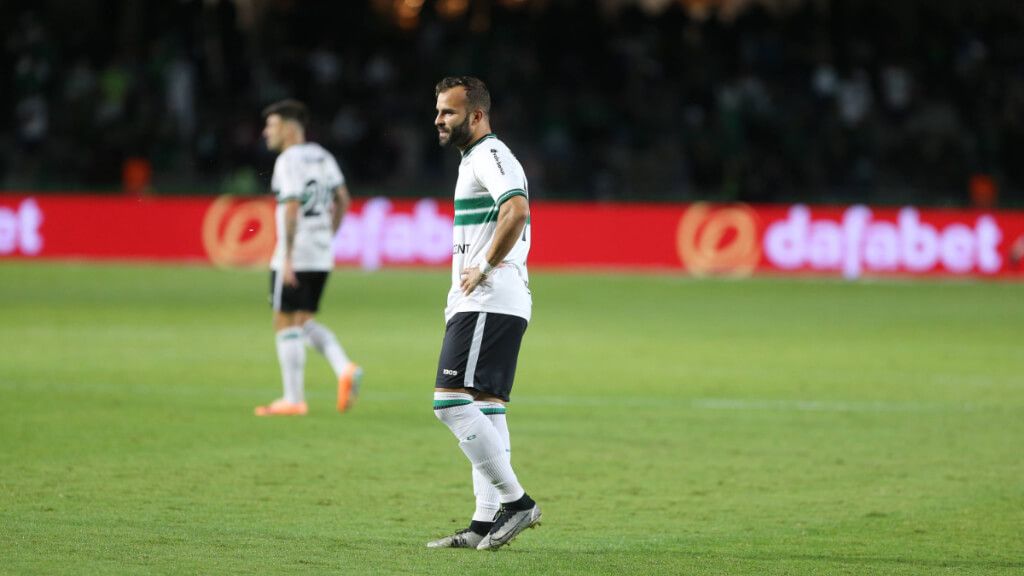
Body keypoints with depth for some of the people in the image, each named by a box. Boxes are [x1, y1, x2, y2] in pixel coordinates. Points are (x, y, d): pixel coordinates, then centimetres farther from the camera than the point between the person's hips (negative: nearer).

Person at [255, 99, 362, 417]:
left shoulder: (289, 161, -13)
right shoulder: (322, 156, 11)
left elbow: (292, 209, -21)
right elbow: (343, 201, 15)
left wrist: (287, 259, -21)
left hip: (295, 258, -8)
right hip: (322, 256, 8)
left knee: (285, 324, 1)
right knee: (305, 323, 16)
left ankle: (293, 399, 1)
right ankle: (345, 369, -4)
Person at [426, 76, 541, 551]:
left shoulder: (490, 156, -10)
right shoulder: (475, 159, 23)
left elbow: (517, 210, -28)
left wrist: (485, 267, -20)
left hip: (489, 303, -11)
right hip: (478, 302, 11)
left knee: (451, 400, -16)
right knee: (485, 406, 8)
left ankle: (515, 500, -15)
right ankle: (486, 521, 7)